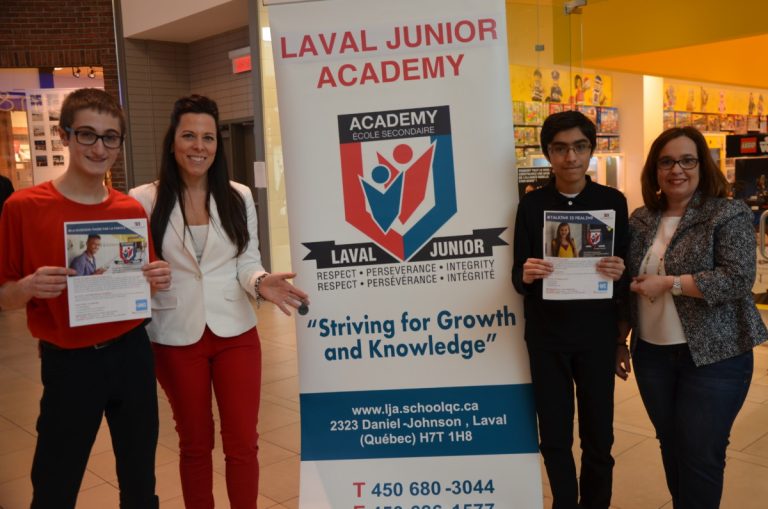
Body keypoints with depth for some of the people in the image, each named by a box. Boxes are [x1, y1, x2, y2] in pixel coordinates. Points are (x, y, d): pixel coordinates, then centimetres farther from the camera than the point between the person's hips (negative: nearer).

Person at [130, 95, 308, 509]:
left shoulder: (238, 197, 1)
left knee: (242, 443, 7)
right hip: (175, 338, -1)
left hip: (235, 333, 1)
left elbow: (247, 263, 1)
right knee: (195, 443, 16)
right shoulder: (145, 200, -5)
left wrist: (261, 283, -19)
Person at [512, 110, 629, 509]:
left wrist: (619, 274, -18)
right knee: (554, 436, 10)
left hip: (597, 334, 0)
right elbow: (518, 277, -1)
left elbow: (628, 268, 3)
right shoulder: (531, 205, -1)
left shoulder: (613, 201, 0)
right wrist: (526, 275, -23)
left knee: (598, 435, 11)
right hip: (546, 335, 0)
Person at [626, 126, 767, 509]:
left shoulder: (729, 214, -8)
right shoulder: (640, 220, 7)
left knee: (701, 456, 2)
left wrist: (669, 283, -20)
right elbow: (628, 281, 15)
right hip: (652, 353, 5)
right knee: (670, 446, 17)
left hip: (714, 356, -5)